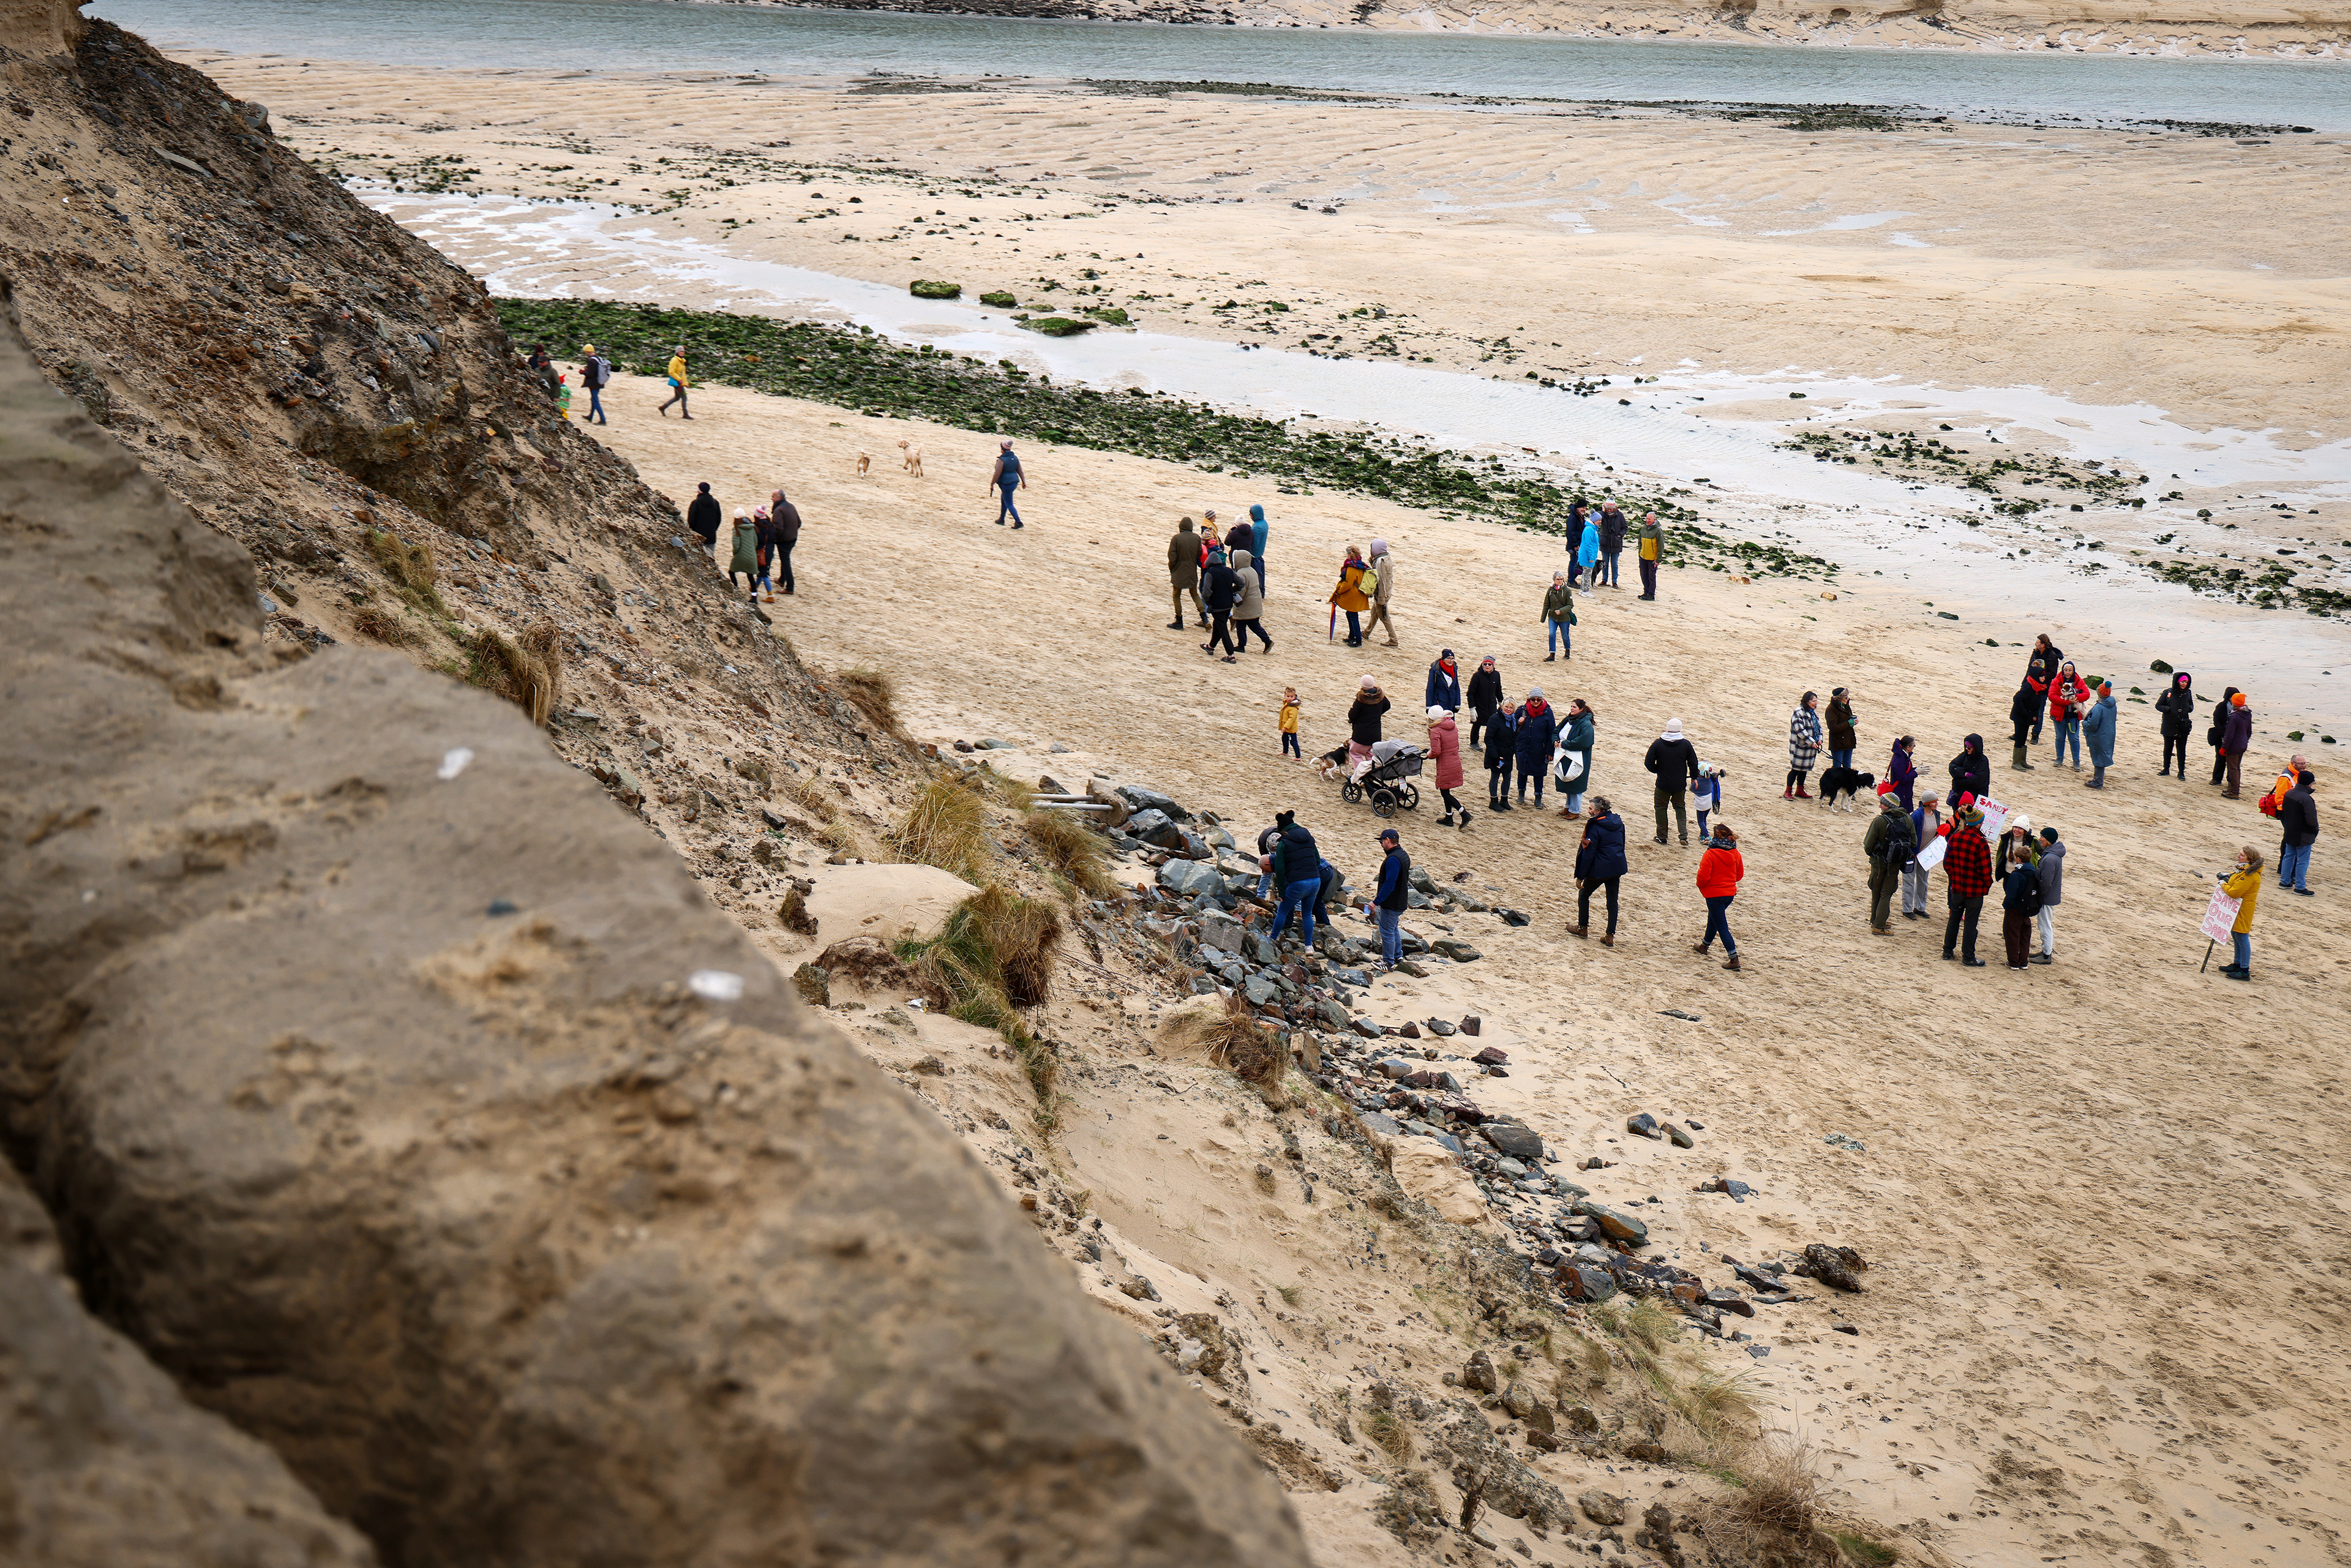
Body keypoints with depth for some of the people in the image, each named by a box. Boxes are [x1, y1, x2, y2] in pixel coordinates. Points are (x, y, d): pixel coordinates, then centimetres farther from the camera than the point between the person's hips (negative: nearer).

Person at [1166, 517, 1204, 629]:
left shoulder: (1176, 538, -13)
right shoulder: (1197, 538, -4)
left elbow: (1172, 557, -14)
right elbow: (1200, 555, 1)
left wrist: (1172, 569, 1)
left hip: (1179, 573, -4)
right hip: (1192, 572, 4)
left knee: (1177, 595, 10)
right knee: (1194, 594, 19)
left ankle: (1179, 621, 8)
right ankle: (1204, 618, 6)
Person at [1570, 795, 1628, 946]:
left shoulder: (1595, 827, -18)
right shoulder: (1618, 823, 3)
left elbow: (1588, 854, -17)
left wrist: (1580, 876, -11)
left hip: (1599, 870, -6)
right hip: (1617, 868, 6)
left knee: (1583, 894, 17)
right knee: (1612, 901, 12)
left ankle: (1583, 927, 27)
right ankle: (1610, 936, 12)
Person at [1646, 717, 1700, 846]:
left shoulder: (1658, 744, -10)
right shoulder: (1686, 744, -7)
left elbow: (1648, 763, -8)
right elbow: (1693, 763, -2)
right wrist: (1694, 777, 14)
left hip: (1663, 783, -2)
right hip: (1680, 784, 2)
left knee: (1661, 808, 15)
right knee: (1680, 807, 18)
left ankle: (1662, 837, 18)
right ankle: (1684, 835, 7)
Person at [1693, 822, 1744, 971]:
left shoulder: (1710, 854, -20)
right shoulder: (1735, 853, -1)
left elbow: (1703, 876, -20)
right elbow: (1740, 874, 9)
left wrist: (1701, 887, 1)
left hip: (1714, 895, -7)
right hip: (1731, 892, 7)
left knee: (1722, 926, -3)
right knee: (1713, 918, 27)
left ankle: (1734, 959, -9)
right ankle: (1704, 946, 45)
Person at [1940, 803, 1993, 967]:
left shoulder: (1954, 837, -4)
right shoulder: (1980, 843, -20)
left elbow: (1947, 862, 3)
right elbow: (1985, 869, -17)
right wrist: (1988, 884, 1)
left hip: (1957, 887, 5)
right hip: (1975, 889, -5)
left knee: (1954, 918, 19)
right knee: (1970, 923, 3)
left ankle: (1948, 951, 26)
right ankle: (1969, 958, 10)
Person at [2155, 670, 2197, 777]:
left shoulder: (2188, 692, 2)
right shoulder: (2168, 692, -7)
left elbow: (2191, 705, 17)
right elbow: (2158, 706, -1)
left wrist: (2189, 709, -7)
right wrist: (2169, 710, -18)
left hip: (2183, 726, 2)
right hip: (2169, 726, -2)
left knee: (2181, 749, 5)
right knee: (2168, 748, 12)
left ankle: (2181, 772, 13)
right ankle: (2166, 769, 26)